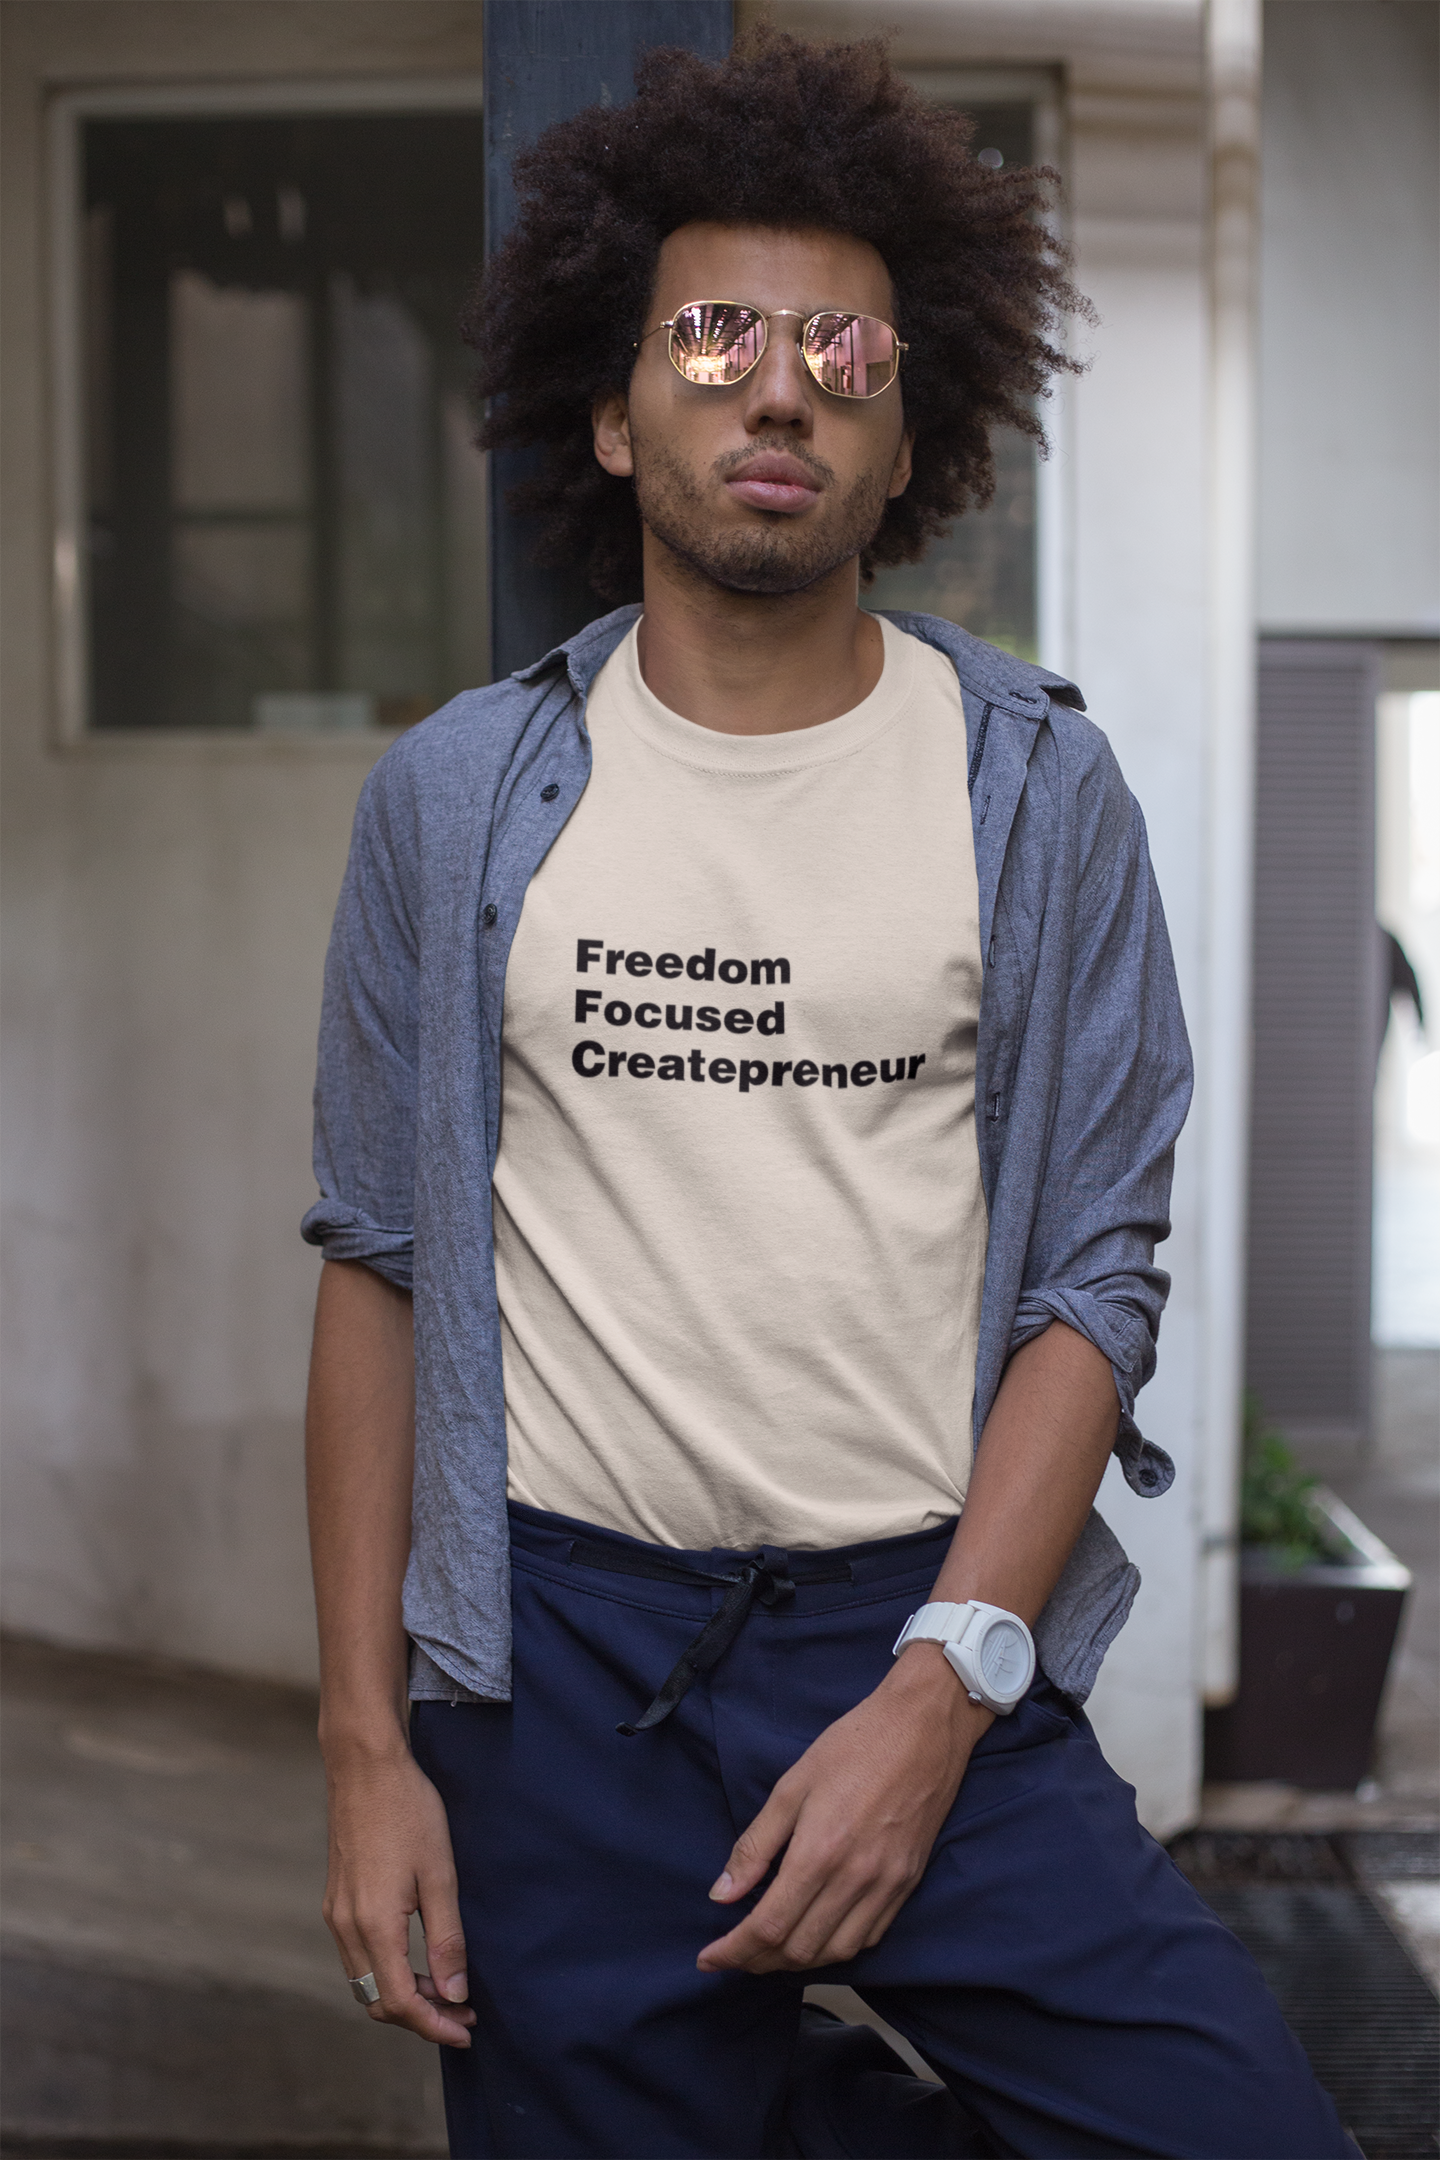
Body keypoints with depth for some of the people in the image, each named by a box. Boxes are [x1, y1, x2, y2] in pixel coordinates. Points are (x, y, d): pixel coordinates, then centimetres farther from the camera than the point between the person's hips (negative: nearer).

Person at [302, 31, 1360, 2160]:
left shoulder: (1038, 791, 1)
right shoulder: (455, 801, 3)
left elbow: (1098, 1276, -1)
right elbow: (381, 1267, 5)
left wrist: (939, 1690, -12)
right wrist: (365, 1740, 1)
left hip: (932, 1638, 0)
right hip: (557, 1660, 1)